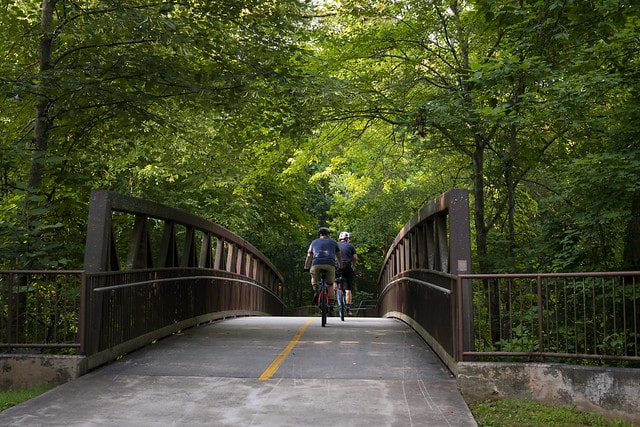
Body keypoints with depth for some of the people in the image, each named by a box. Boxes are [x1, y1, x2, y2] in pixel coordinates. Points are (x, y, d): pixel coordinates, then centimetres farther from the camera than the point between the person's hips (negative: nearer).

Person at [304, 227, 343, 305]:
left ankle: (315, 291, -3)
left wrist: (306, 267, 34)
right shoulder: (333, 242, 24)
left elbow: (309, 256, 25)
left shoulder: (314, 242, 24)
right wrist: (340, 267, 39)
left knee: (314, 280, 25)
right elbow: (339, 256, 29)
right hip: (330, 265, 0)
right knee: (330, 284, 16)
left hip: (316, 264, 0)